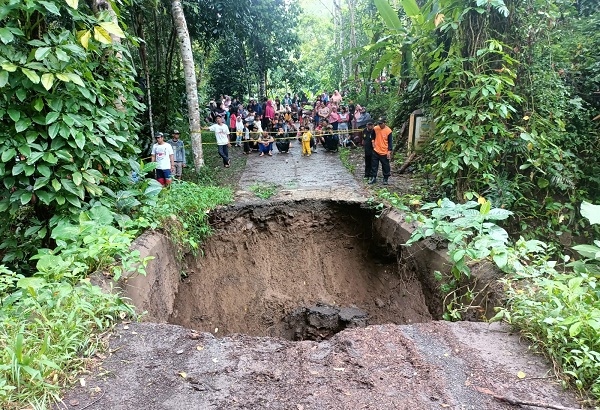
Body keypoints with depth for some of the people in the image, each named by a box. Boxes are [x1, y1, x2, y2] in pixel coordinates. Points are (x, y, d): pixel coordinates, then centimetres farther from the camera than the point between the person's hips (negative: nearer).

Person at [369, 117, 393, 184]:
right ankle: (373, 178, 18)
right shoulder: (375, 128, -3)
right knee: (374, 165, 8)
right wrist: (373, 141, 8)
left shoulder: (388, 131, -12)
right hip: (376, 151, 3)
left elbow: (390, 142, -8)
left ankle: (385, 179, 20)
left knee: (385, 166, 7)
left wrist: (389, 151, -12)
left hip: (384, 152, -3)